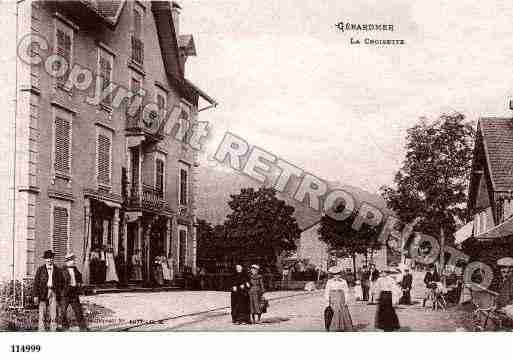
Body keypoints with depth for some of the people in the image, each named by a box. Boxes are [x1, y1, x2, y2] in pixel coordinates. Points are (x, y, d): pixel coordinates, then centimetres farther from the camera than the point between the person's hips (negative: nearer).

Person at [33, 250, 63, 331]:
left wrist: (60, 296, 4)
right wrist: (36, 295, -3)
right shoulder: (40, 269, 8)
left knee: (53, 314, -3)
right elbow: (36, 283, 5)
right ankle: (41, 331, 1)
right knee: (42, 314, -3)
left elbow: (60, 283, 12)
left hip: (53, 292, 1)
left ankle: (53, 331, 0)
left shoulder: (57, 270, 11)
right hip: (43, 293, -1)